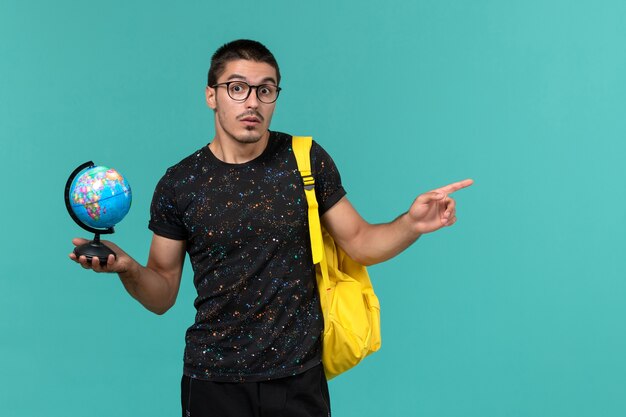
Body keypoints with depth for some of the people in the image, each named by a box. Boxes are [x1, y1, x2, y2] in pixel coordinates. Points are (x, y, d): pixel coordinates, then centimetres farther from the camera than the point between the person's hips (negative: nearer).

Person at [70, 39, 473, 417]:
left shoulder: (307, 159, -3)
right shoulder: (178, 185, -3)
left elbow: (359, 241, 3)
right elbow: (162, 295, 2)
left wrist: (411, 224, -15)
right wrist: (128, 269, -18)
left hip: (299, 373, 0)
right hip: (214, 377, 0)